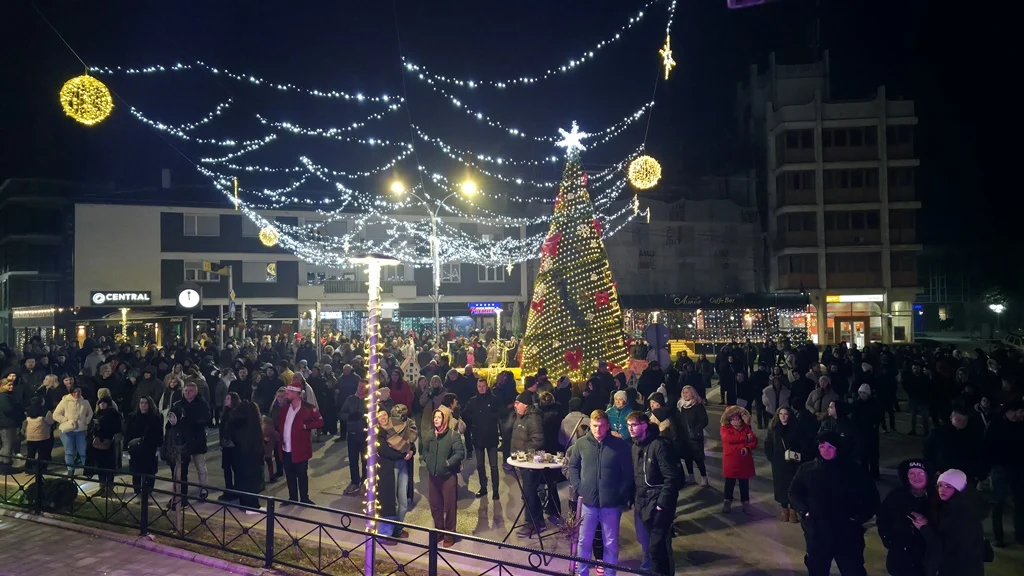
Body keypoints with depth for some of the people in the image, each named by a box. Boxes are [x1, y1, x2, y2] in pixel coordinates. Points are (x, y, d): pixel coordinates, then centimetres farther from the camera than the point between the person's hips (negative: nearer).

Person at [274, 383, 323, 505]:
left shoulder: (308, 408, -9)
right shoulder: (285, 408, 11)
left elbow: (320, 421, -11)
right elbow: (277, 422, 24)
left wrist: (305, 426, -18)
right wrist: (279, 429, 4)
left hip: (299, 449, -6)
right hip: (286, 449, 6)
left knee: (302, 475, 4)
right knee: (289, 475, 14)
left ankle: (304, 498, 16)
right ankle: (292, 498, 27)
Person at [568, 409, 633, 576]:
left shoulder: (620, 445, -7)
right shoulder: (581, 444, -2)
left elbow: (628, 473, -1)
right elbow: (573, 466, 9)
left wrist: (622, 496, -4)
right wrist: (578, 488, 1)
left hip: (611, 503, -1)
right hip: (588, 501, 1)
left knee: (611, 543, 12)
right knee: (584, 541, 13)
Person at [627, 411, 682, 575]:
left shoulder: (659, 445, -17)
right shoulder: (635, 446, 8)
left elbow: (672, 477, -18)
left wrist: (662, 503, -18)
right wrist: (633, 498, 9)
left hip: (657, 502, -8)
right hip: (641, 501, 8)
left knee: (657, 546, -8)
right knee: (645, 543, 19)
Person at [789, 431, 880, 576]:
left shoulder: (851, 469, -6)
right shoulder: (807, 469, -2)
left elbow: (871, 496, 1)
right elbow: (794, 492, 10)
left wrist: (858, 517, -7)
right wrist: (803, 511, -4)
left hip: (846, 533, -2)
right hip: (817, 533, 2)